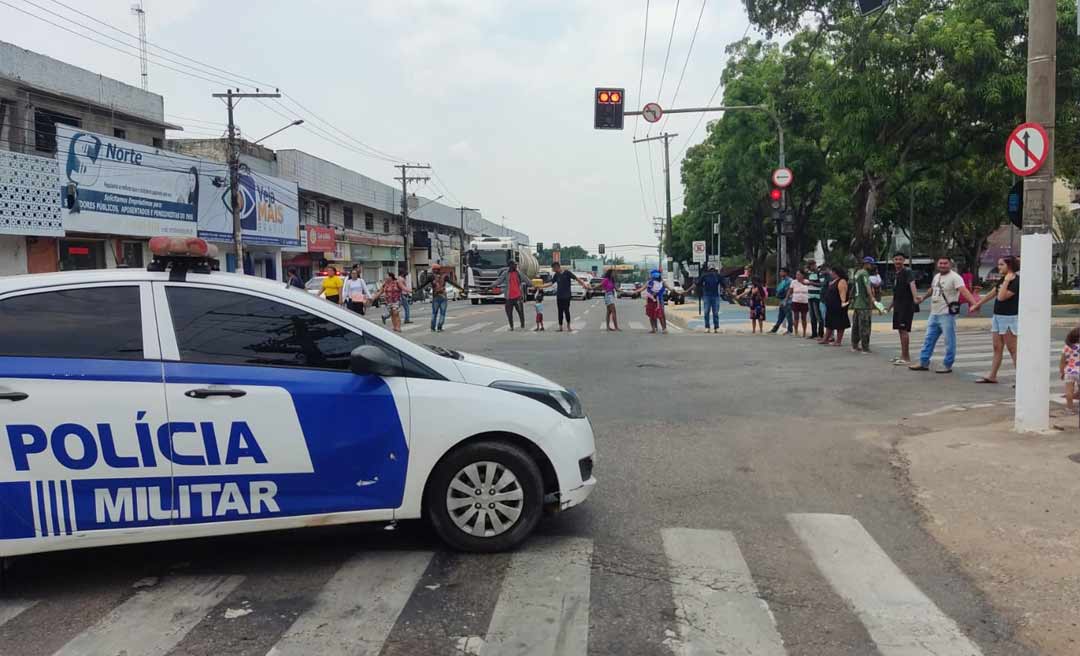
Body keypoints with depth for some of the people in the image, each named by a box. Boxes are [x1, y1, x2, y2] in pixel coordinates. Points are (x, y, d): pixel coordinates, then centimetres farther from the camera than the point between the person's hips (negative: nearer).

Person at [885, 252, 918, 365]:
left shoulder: (908, 272, -11)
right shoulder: (897, 274, 15)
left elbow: (912, 285, -30)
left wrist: (915, 297, -46)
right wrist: (892, 304, 36)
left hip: (907, 305, -9)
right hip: (898, 306, 9)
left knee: (904, 330, -10)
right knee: (900, 330, 13)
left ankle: (906, 358, -7)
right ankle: (903, 355, 21)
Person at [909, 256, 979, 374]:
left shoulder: (955, 277, -14)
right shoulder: (936, 276, 11)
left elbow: (964, 291, -28)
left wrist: (974, 303, -41)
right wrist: (923, 297, 39)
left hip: (947, 314, -8)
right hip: (934, 314, 8)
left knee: (949, 341, 1)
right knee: (929, 339, 13)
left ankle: (947, 365, 9)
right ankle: (924, 363, 21)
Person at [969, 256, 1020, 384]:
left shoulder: (1016, 281, -15)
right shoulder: (1003, 279, 11)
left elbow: (1001, 297, -24)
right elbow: (992, 294, 21)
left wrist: (1007, 281, -20)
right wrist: (977, 305, 27)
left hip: (1009, 318, -8)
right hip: (998, 316, 8)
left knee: (1012, 349, -5)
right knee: (997, 348, 11)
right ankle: (992, 376, 16)